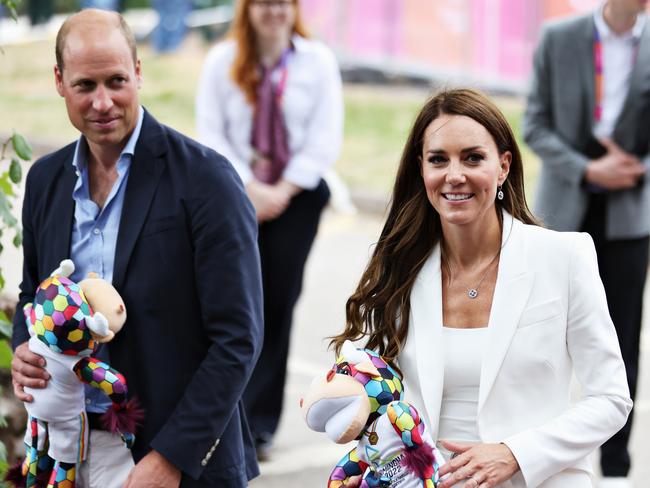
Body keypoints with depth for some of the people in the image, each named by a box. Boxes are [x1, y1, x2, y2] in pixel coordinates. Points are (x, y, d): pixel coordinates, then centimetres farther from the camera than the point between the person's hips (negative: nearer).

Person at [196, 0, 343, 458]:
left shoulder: (318, 60, 0)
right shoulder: (223, 60, 1)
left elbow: (325, 139, -2)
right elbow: (211, 133, -2)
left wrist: (283, 190, -10)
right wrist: (249, 188, -12)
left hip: (296, 195, 0)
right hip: (236, 193, 0)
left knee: (277, 302, -2)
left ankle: (259, 422, 4)